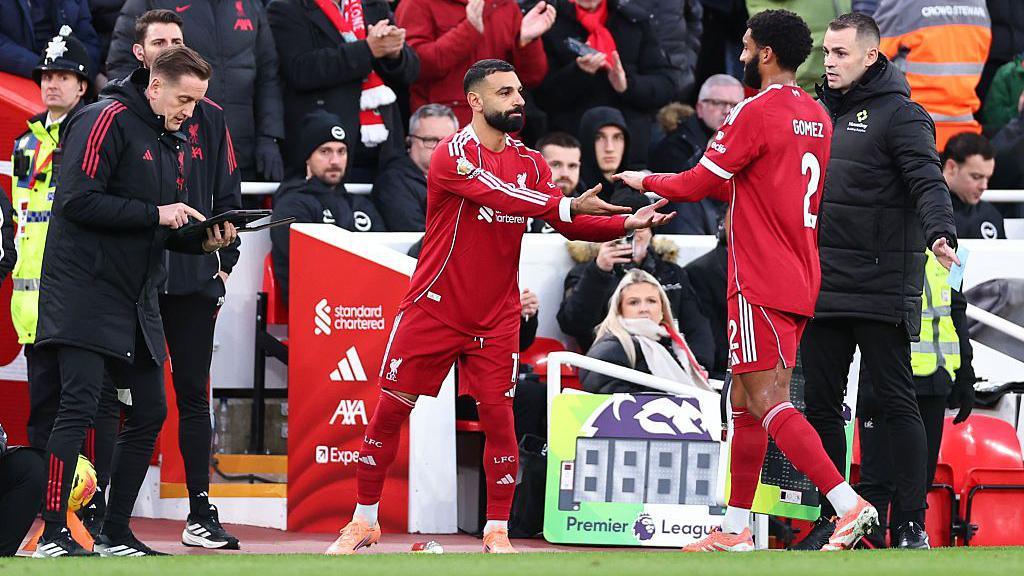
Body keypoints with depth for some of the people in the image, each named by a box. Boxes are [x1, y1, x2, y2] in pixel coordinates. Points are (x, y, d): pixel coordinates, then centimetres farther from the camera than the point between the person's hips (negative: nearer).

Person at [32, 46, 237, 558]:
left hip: (137, 299, 9)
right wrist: (156, 214, -19)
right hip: (84, 290, -9)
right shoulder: (108, 121, -10)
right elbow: (78, 201, -19)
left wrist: (201, 241, 1)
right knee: (79, 404, -14)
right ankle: (53, 534, -13)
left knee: (150, 413, 7)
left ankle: (115, 535, 16)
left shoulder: (175, 145, 16)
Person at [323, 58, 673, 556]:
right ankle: (364, 523, 15)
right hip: (433, 309, -4)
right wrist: (568, 206, -37)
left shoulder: (529, 162, 5)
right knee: (389, 412, 1)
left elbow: (569, 224, 1)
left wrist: (627, 223, -14)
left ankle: (497, 532, 4)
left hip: (495, 320, 4)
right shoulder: (452, 155, -14)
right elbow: (501, 197, -28)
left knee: (498, 417, -5)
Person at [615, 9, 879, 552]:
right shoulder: (817, 116, 12)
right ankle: (735, 530, 17)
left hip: (761, 283, -9)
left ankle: (850, 506, -24)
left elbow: (697, 183, -7)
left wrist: (646, 180, 10)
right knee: (744, 399, 14)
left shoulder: (755, 112, -13)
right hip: (801, 280, 9)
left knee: (768, 402, -11)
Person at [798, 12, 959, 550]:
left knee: (897, 404, -3)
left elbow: (927, 181, -19)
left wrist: (939, 233, -35)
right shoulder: (820, 112, 15)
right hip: (822, 289, 7)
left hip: (882, 290, -7)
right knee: (821, 405, 7)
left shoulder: (899, 114, -7)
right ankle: (830, 519, 13)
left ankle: (912, 522, -1)